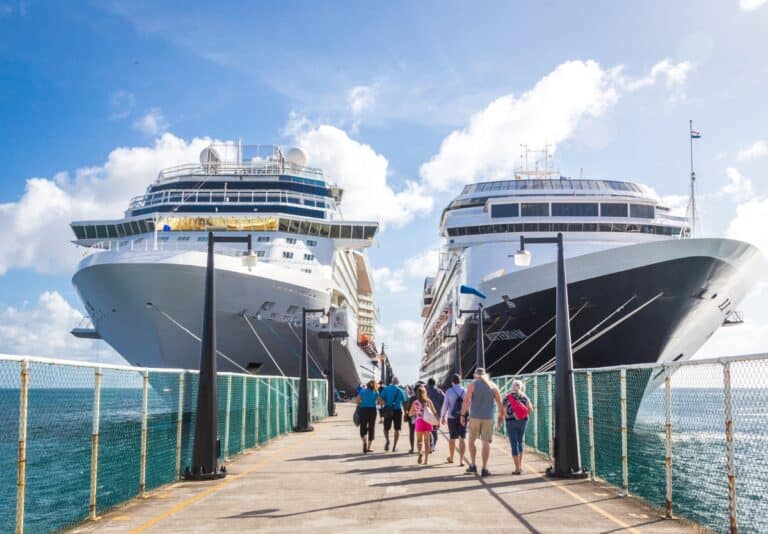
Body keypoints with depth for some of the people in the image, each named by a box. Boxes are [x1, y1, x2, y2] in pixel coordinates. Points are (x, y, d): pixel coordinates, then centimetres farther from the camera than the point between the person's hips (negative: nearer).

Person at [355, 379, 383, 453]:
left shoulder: (363, 391, 8)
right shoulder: (375, 392, 6)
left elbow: (356, 401, -1)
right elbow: (381, 402, -5)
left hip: (363, 410, 0)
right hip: (372, 410, 0)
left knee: (363, 428, 6)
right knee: (371, 428, 10)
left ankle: (365, 443, -19)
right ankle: (369, 447, 12)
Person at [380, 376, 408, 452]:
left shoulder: (386, 389, 2)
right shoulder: (400, 390, -1)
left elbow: (381, 399, -7)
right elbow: (405, 401, -1)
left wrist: (382, 407, 4)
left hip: (388, 411, 1)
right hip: (397, 410, -1)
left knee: (386, 428, 14)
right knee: (397, 429, 10)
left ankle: (387, 440, -13)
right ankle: (394, 447, 7)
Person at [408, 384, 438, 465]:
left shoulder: (415, 402, -2)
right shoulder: (428, 401, 0)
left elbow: (410, 414, 2)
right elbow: (434, 412, 1)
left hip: (419, 422, -1)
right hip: (428, 422, 1)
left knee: (419, 440, 12)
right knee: (426, 441, 10)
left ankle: (420, 452, -18)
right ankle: (426, 459, 9)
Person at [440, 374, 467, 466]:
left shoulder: (449, 391, -6)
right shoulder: (465, 391, -3)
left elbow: (445, 405, -3)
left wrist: (442, 416, 8)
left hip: (452, 418, 0)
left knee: (452, 438, 15)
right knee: (461, 439, 1)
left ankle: (451, 458, 32)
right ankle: (461, 460, -8)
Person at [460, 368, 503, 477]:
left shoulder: (472, 384, 0)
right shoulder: (492, 385, 7)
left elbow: (466, 400, -11)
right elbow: (499, 402, 4)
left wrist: (463, 415, -8)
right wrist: (501, 416, 11)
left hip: (475, 417, -1)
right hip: (488, 418, 1)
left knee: (471, 441, 16)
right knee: (486, 443, 3)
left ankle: (473, 465, 14)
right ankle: (484, 469, -1)